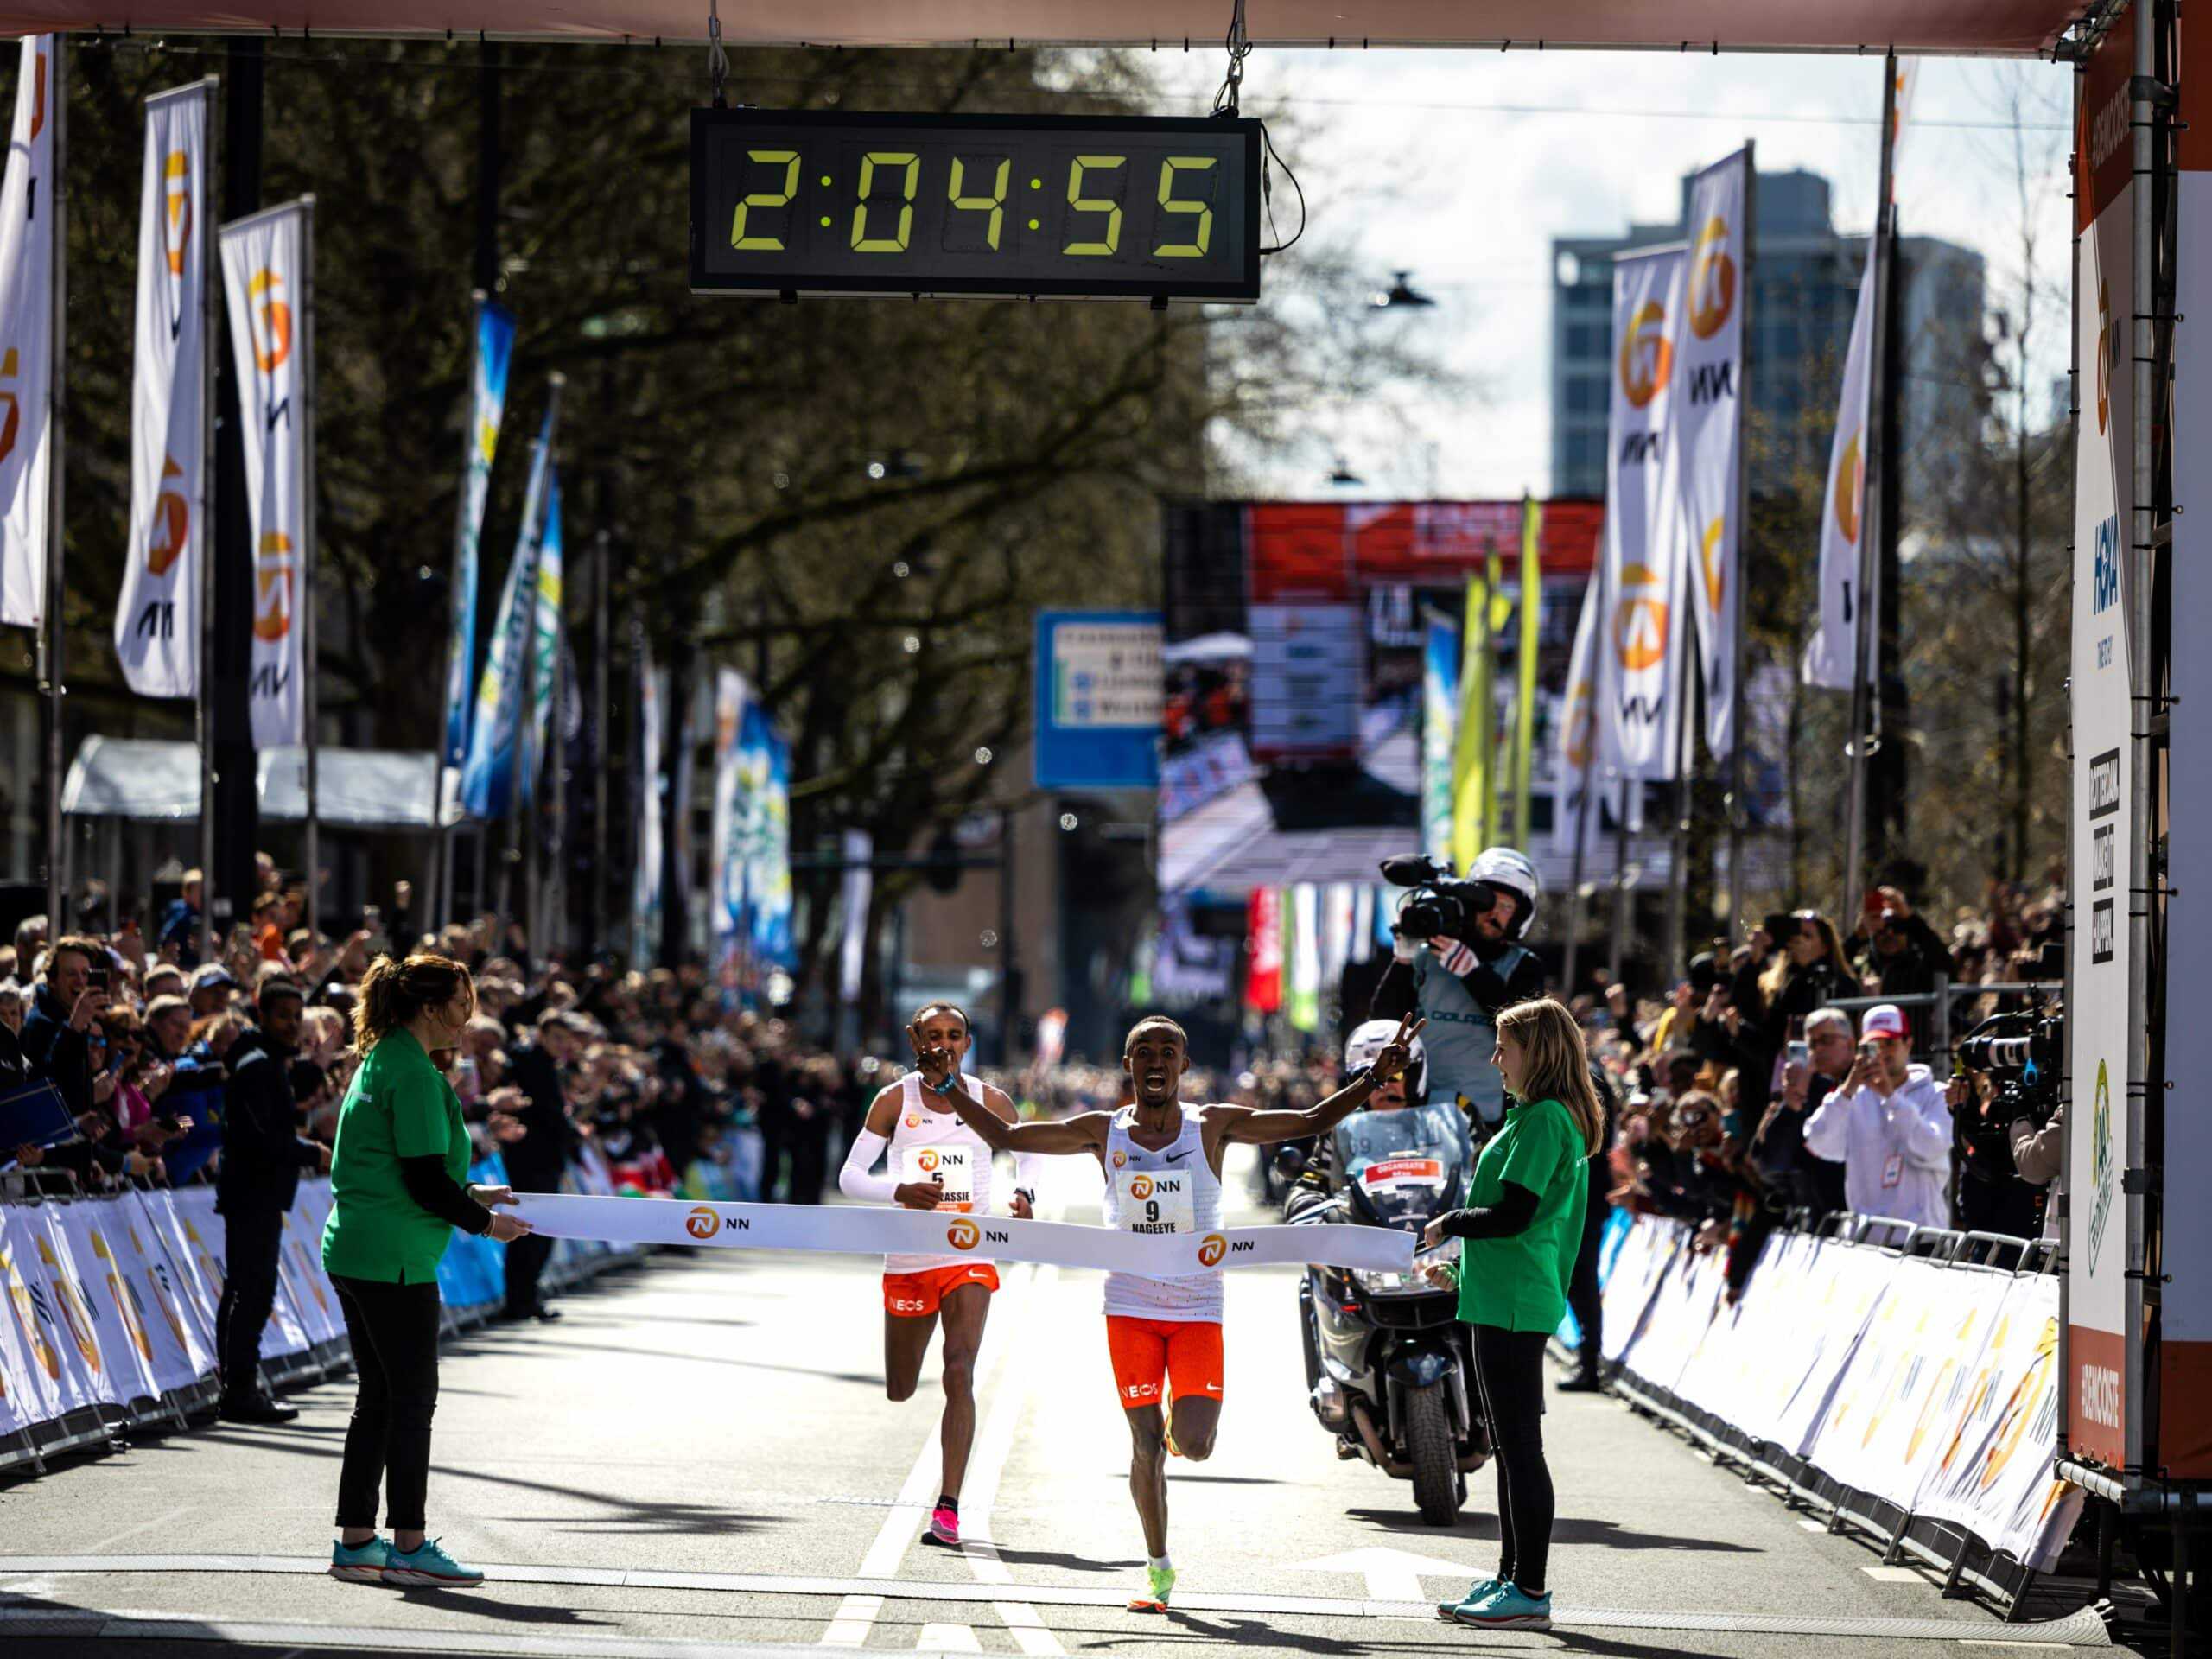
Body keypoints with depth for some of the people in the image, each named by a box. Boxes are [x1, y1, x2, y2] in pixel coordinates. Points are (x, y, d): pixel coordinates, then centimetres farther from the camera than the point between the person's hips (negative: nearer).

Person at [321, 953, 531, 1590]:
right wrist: (484, 1221, -4)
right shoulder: (414, 1074, -15)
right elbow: (426, 1182, -18)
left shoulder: (380, 1061, 16)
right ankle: (408, 1546, 0)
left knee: (379, 1396, 13)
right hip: (395, 1259, -10)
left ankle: (356, 1542, 15)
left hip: (353, 1250, 10)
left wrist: (470, 1194, 21)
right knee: (412, 1398, -3)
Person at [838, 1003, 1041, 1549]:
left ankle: (948, 1509, -22)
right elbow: (850, 1176, -3)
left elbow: (1029, 1150, 20)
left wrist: (1024, 1193, -1)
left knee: (960, 1373, -19)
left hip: (969, 1259, -1)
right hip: (907, 1259, 1)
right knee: (899, 1392, 10)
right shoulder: (894, 1102, -2)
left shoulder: (990, 1102, 1)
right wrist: (899, 1191, -23)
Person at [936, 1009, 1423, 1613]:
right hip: (1131, 1307, 1)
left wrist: (1374, 1078, -11)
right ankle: (1158, 1571, 16)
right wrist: (949, 1087, -5)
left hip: (1198, 1308, -1)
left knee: (1193, 1444, -13)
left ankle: (1182, 1420, 25)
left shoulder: (1213, 1126, -2)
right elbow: (1005, 1137, 5)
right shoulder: (1104, 1132, 1)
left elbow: (1311, 1122, 0)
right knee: (1146, 1447, 1)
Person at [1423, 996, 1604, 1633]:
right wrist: (1463, 1264, 26)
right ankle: (1511, 1578, 22)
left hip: (1515, 1303, -11)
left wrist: (1449, 1225, -5)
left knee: (1520, 1445, -8)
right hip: (1507, 1300, 11)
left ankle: (1531, 1592, -6)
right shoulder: (1547, 1118, 17)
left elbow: (1512, 1214, -21)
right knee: (1510, 1445, 15)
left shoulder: (1542, 1119, -15)